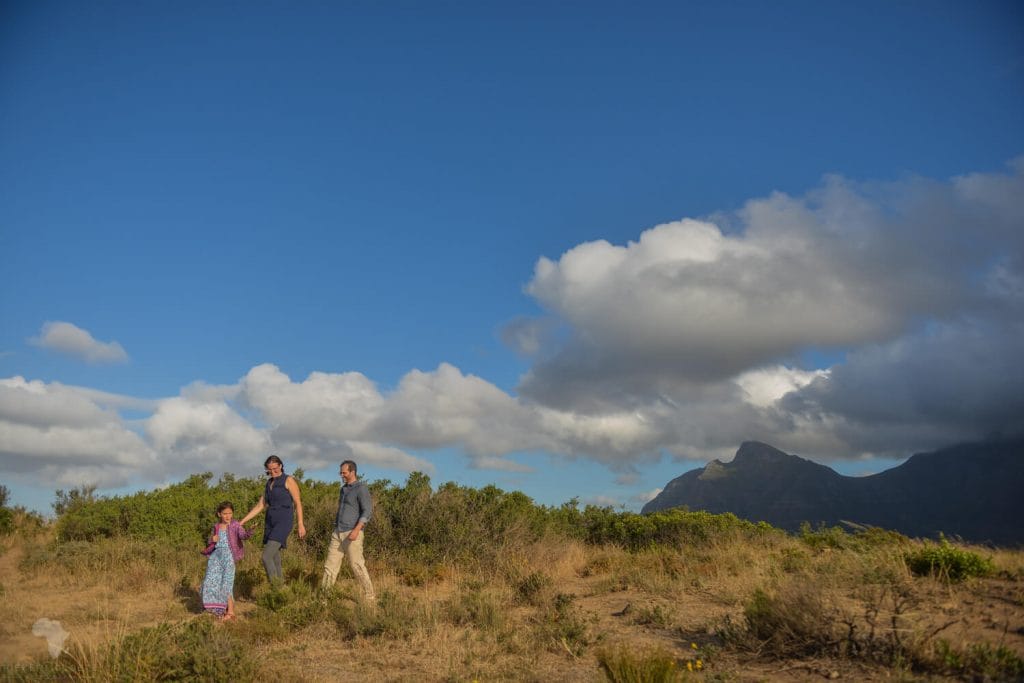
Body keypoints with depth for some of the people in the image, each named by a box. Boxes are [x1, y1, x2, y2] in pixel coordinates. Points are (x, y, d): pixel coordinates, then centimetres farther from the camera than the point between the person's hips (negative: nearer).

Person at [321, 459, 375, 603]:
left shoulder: (362, 488, -11)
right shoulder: (344, 489, 17)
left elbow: (367, 512, -19)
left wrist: (356, 530, -30)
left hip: (352, 534, -8)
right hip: (338, 534, 8)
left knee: (357, 566, -4)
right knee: (330, 564, 3)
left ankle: (369, 597, 7)